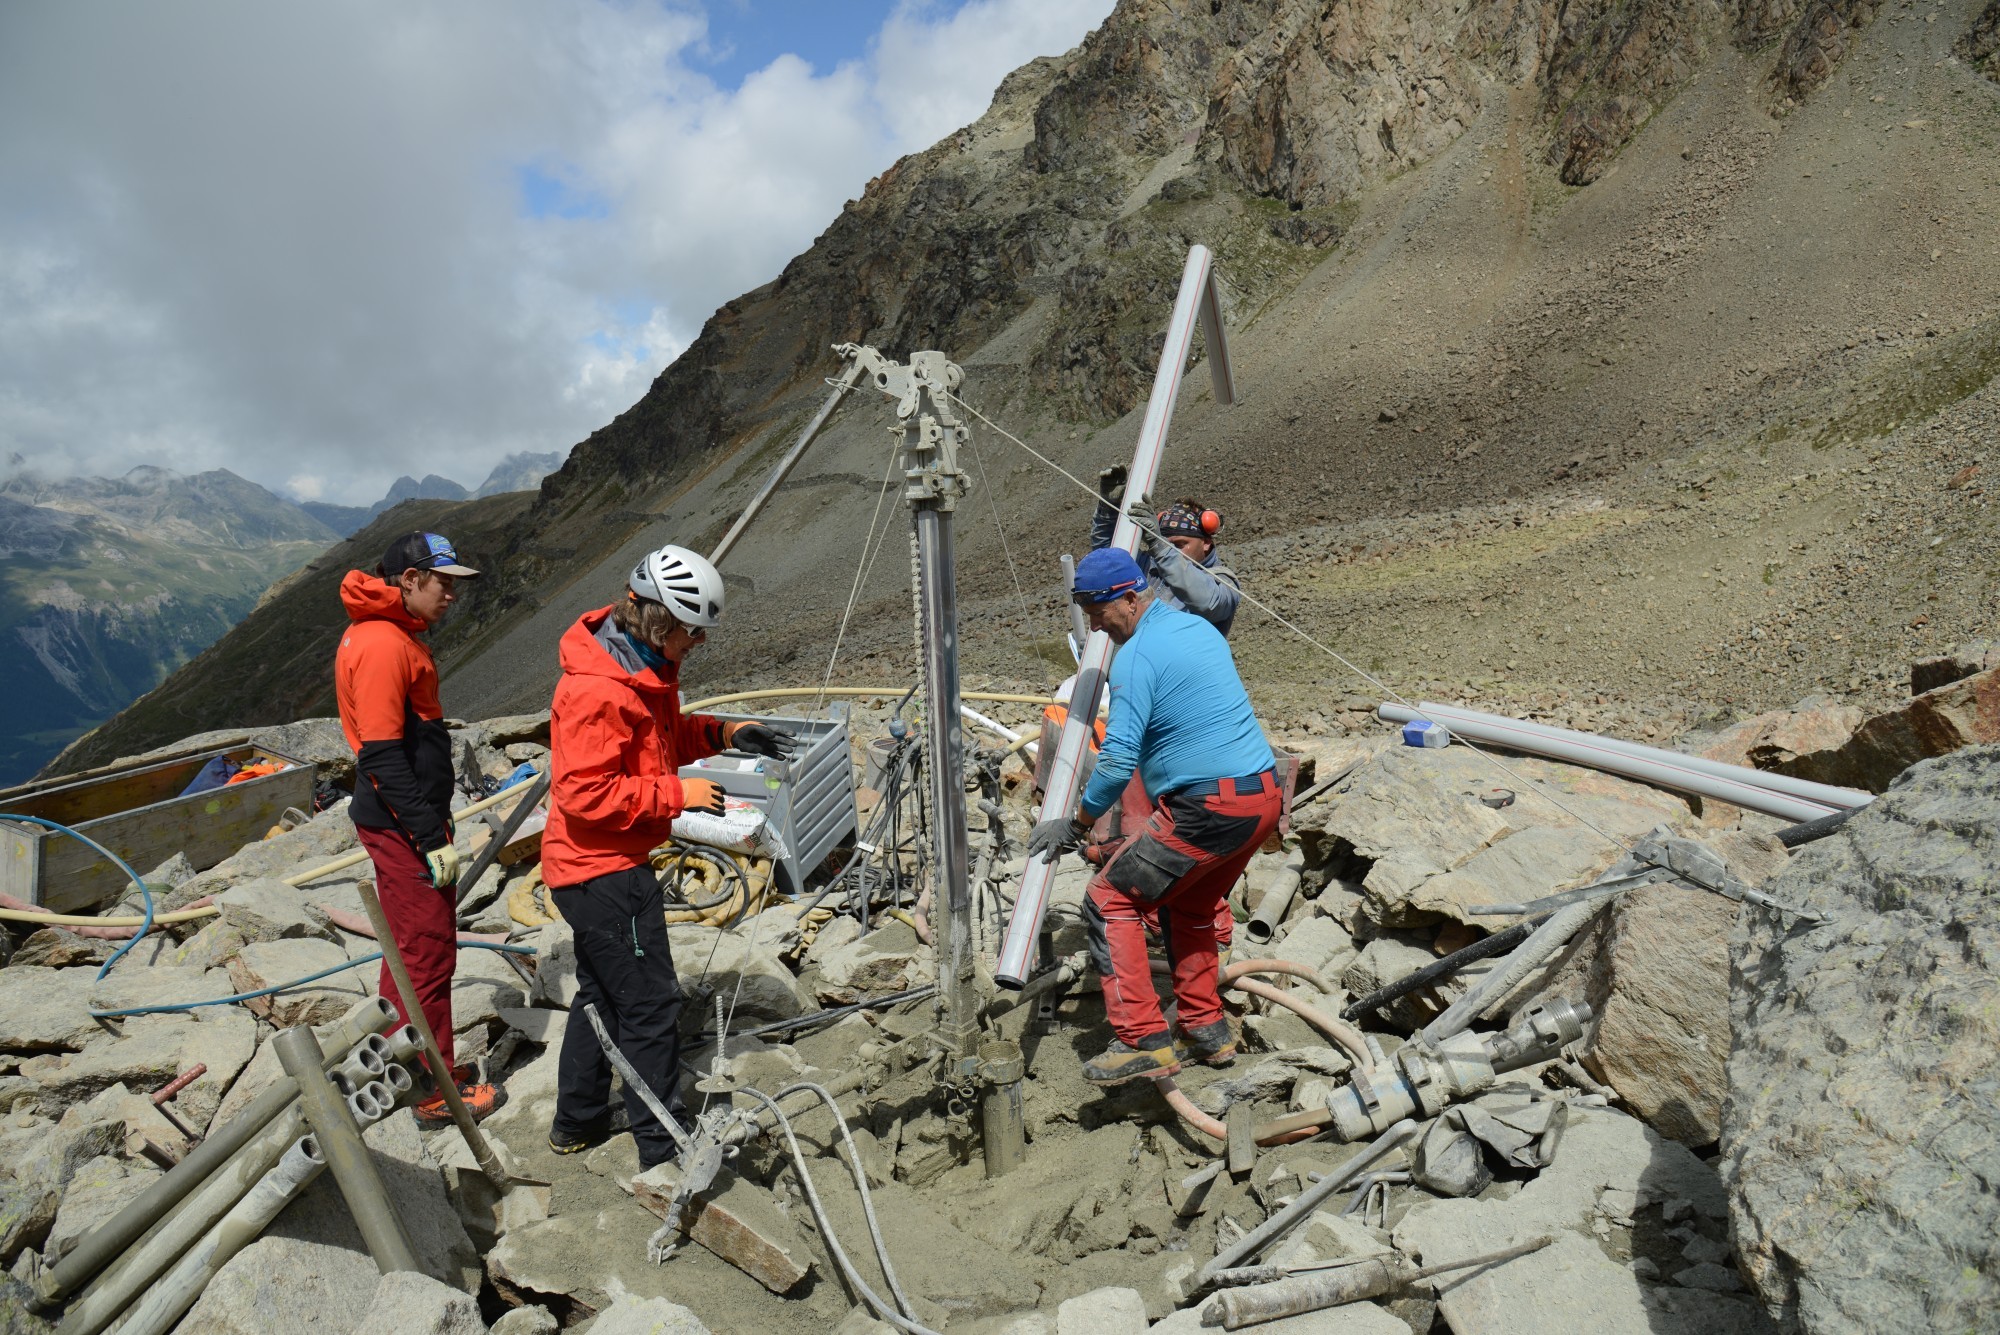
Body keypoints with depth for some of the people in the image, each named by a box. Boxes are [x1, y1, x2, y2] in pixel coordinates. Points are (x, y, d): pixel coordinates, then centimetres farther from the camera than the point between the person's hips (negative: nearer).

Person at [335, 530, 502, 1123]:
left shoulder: (389, 634, 13)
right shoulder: (383, 644, -20)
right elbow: (383, 756, -24)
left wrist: (435, 823, 21)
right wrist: (433, 840, -22)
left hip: (407, 818, 11)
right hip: (402, 823, -11)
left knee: (410, 945, 20)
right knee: (428, 955, -1)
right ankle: (437, 1095, 11)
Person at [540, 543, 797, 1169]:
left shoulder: (641, 664, 5)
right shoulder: (596, 689, -27)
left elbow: (663, 735, 18)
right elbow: (587, 794, -28)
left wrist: (726, 732, 3)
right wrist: (677, 792, -24)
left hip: (599, 866, 11)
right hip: (603, 870, -11)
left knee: (603, 993, 23)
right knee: (650, 1005, 0)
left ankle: (577, 1123, 40)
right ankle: (663, 1148, 14)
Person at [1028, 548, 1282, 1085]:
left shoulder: (1137, 655, -12)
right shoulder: (1200, 627, 15)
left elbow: (1118, 759, -16)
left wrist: (1075, 824, -6)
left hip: (1208, 808, -9)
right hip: (1264, 797, 10)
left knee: (1110, 899, 0)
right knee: (1190, 905, 26)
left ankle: (1144, 1040, -2)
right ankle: (1207, 1029, 31)